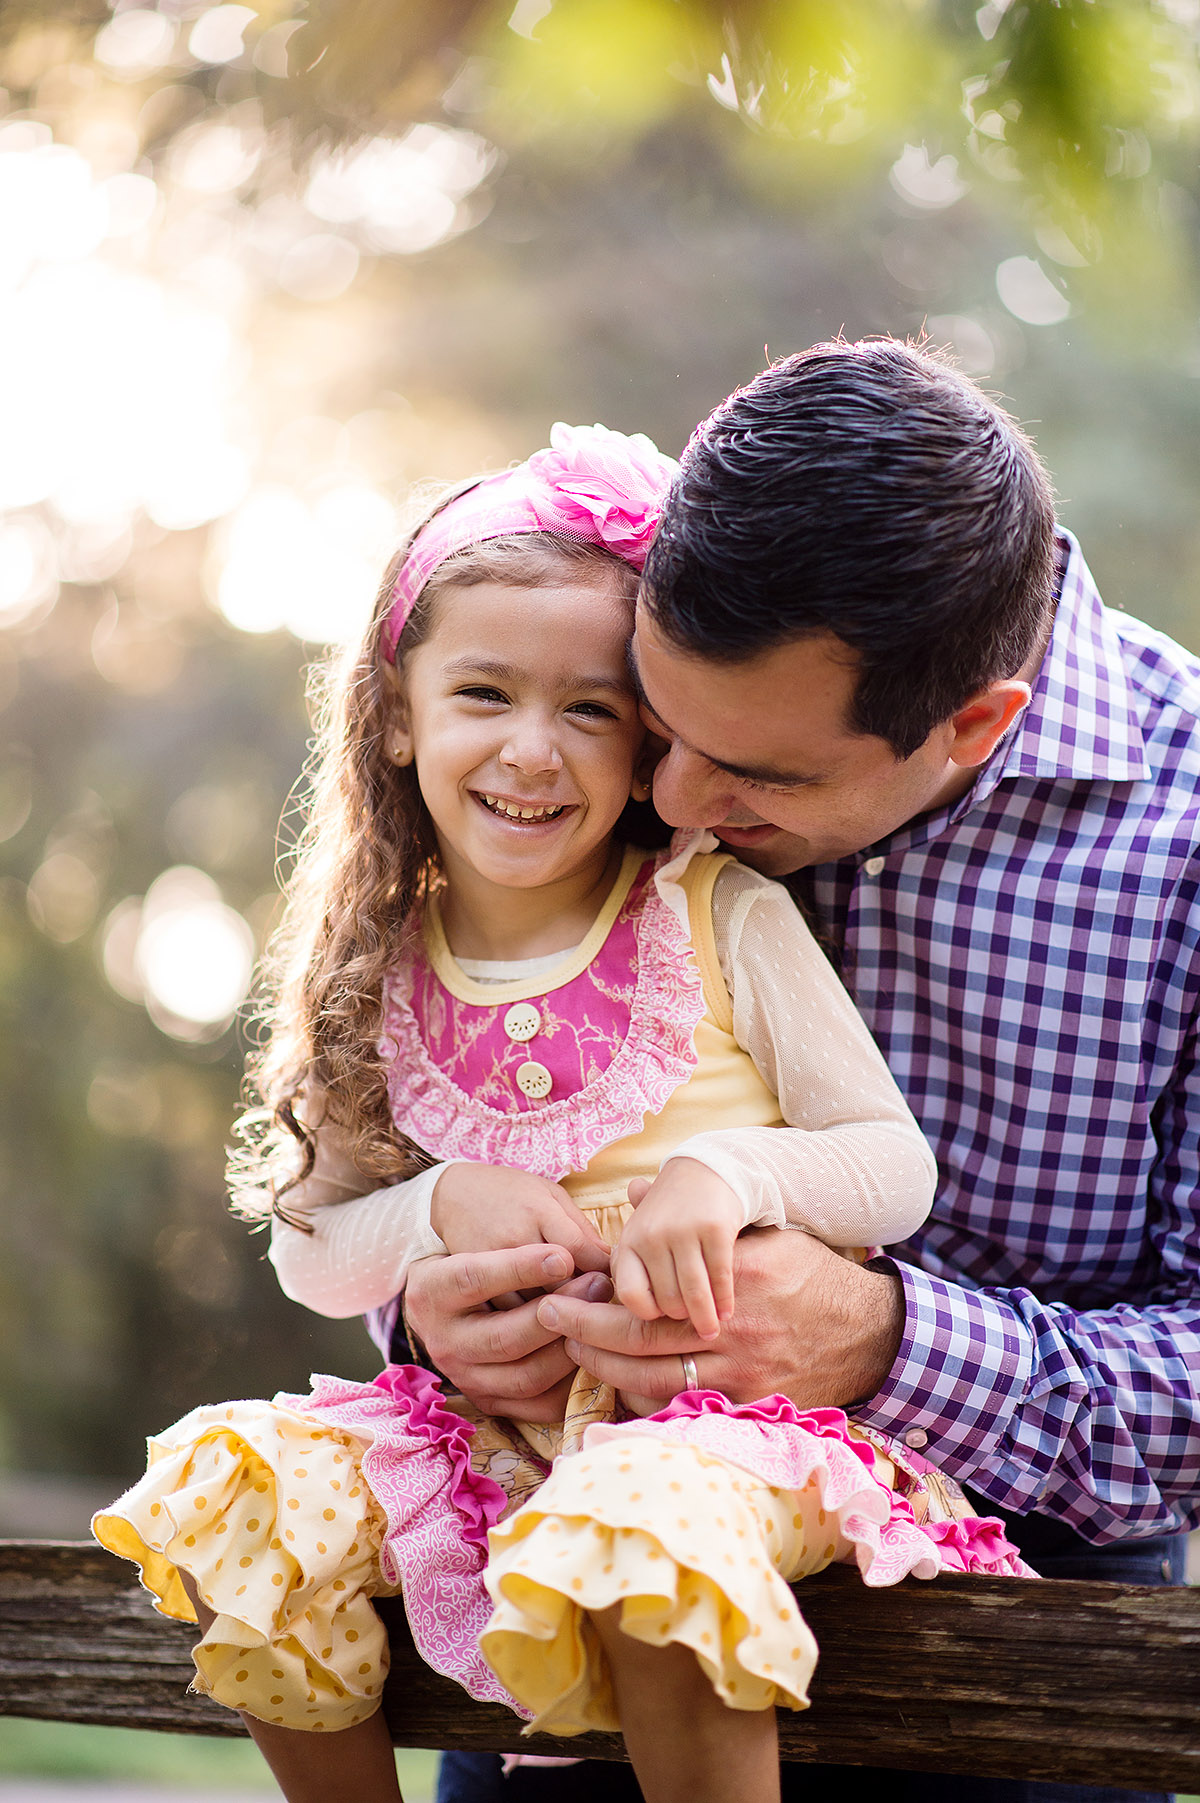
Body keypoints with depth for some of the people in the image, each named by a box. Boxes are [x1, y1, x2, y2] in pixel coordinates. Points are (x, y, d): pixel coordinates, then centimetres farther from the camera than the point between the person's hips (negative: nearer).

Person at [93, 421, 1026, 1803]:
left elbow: (898, 1168, -5)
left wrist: (731, 1171, -24)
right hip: (488, 1422, 5)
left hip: (728, 1401, -4)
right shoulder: (385, 972, 4)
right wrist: (446, 1206, -11)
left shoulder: (722, 920, -6)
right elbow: (313, 1252, 9)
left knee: (646, 1530, -34)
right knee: (245, 1498, -13)